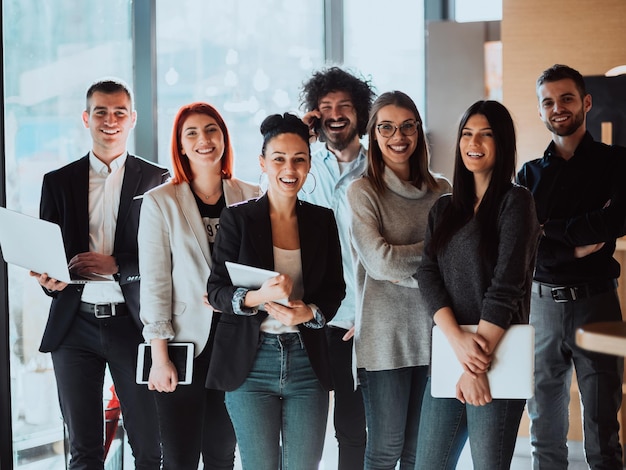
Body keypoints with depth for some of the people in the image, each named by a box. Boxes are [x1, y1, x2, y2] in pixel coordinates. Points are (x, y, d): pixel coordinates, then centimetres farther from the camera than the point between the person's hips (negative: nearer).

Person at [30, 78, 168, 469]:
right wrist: (50, 278, -13)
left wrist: (116, 265, -18)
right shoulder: (58, 182, 10)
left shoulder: (156, 180, 3)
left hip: (133, 322, -2)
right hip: (75, 324, 2)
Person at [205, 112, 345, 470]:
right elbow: (217, 290, -3)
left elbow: (335, 289, 9)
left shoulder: (323, 220, 6)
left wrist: (309, 312, -13)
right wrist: (257, 298, -24)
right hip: (250, 362, -2)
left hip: (308, 360, 2)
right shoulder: (237, 218, -1)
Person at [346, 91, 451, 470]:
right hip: (385, 335, -4)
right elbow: (378, 261, -12)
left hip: (432, 332, 4)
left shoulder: (441, 191, 9)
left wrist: (405, 267, -11)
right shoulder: (364, 192, -2)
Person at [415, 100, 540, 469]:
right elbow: (428, 275, 2)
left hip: (498, 356, -6)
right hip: (448, 355, 6)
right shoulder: (445, 209, 14)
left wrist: (479, 364, -16)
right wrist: (459, 341, -15)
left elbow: (506, 287, -11)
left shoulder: (515, 201, -3)